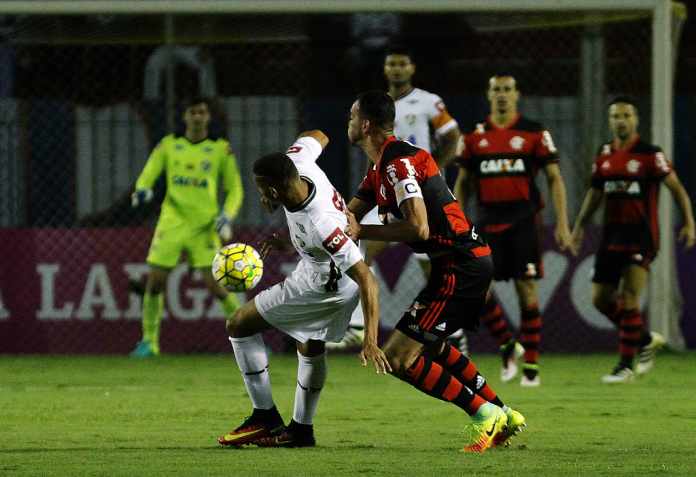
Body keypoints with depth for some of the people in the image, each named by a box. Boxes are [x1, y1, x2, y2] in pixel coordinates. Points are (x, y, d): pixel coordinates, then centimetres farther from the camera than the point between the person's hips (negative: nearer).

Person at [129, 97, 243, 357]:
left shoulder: (221, 149, 3)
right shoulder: (168, 145, 7)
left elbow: (234, 189, 9)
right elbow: (148, 175, 6)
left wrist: (227, 216, -8)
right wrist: (142, 190, -18)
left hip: (205, 226, -2)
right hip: (171, 223, 2)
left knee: (215, 284, -11)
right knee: (155, 281, -4)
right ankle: (149, 341, 11)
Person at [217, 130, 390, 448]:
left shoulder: (320, 225, -41)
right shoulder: (298, 161, -21)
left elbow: (367, 280, -39)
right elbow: (317, 136, 6)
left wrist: (371, 341, -42)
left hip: (323, 284, -9)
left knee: (239, 326, -1)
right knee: (310, 347, 26)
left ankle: (265, 418, 4)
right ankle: (301, 429, 38)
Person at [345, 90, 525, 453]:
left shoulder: (398, 162, -17)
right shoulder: (380, 167, 16)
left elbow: (419, 228, -26)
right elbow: (346, 218, 20)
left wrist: (362, 232, -19)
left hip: (459, 268, -11)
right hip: (470, 262, 11)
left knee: (399, 357, -10)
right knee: (430, 345, 29)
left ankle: (485, 415, -6)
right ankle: (503, 416, 29)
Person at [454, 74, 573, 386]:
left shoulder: (534, 133, 1)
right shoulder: (474, 136, 8)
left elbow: (555, 178, 1)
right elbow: (462, 183, 14)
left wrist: (562, 223, -6)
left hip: (523, 220, -2)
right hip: (488, 220, 2)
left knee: (527, 289, -3)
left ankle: (531, 366, 4)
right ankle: (507, 345, 13)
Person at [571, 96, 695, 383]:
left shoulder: (650, 155, -8)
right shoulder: (604, 155, 9)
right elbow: (595, 194, 20)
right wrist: (579, 226, 15)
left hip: (641, 234, -6)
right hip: (612, 234, 6)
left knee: (628, 298, -15)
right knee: (601, 298, 5)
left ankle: (626, 365, -8)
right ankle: (646, 340, 26)